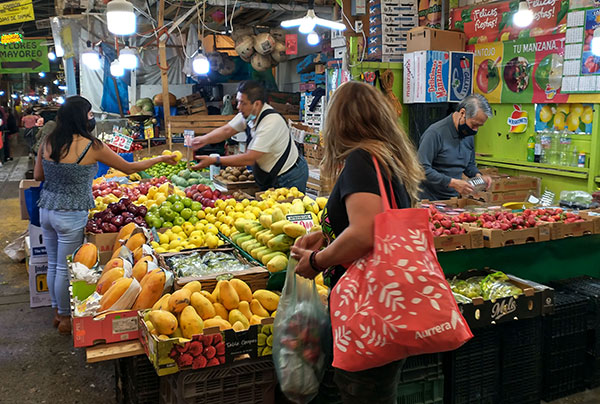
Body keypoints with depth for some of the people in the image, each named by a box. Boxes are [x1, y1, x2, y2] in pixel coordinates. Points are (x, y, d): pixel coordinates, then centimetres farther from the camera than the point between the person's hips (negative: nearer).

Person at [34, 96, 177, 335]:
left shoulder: (48, 143, -1)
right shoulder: (91, 147, -16)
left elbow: (38, 176, 10)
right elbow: (129, 168, -6)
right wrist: (161, 159, 6)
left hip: (46, 210, 6)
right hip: (71, 215, -6)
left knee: (53, 265, 18)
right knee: (65, 268, 7)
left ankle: (57, 311, 35)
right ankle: (65, 319, 24)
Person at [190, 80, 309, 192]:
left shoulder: (271, 122, -31)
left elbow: (250, 158, -31)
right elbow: (226, 130, 3)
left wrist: (214, 161, -30)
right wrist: (205, 139, -18)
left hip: (289, 178, -8)